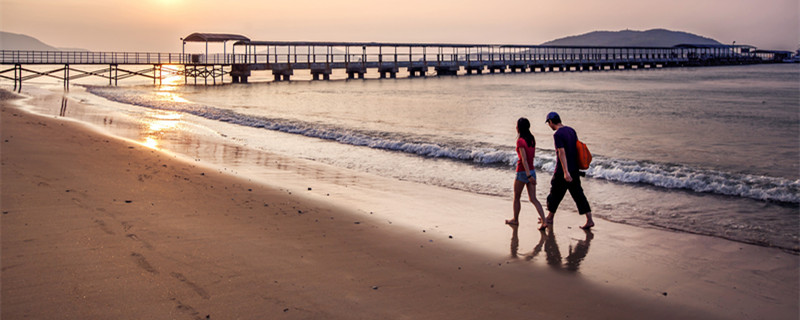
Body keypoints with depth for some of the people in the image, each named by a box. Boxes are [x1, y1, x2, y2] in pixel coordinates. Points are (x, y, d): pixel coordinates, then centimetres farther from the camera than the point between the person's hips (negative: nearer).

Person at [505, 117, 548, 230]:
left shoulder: (520, 141, -16)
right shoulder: (532, 139, 7)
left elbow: (524, 159, -22)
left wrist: (528, 175, -25)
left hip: (522, 172, -7)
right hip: (531, 171, 7)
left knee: (516, 198, 13)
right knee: (533, 199, 5)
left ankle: (515, 220, 27)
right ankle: (544, 221, -7)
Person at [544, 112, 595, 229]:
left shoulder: (557, 135, -16)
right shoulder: (572, 130, 9)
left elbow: (562, 153, -24)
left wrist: (566, 172, -29)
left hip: (562, 171, -7)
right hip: (575, 170, 7)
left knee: (555, 194, 10)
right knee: (578, 194, 8)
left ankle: (549, 218, 24)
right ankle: (589, 220, 3)